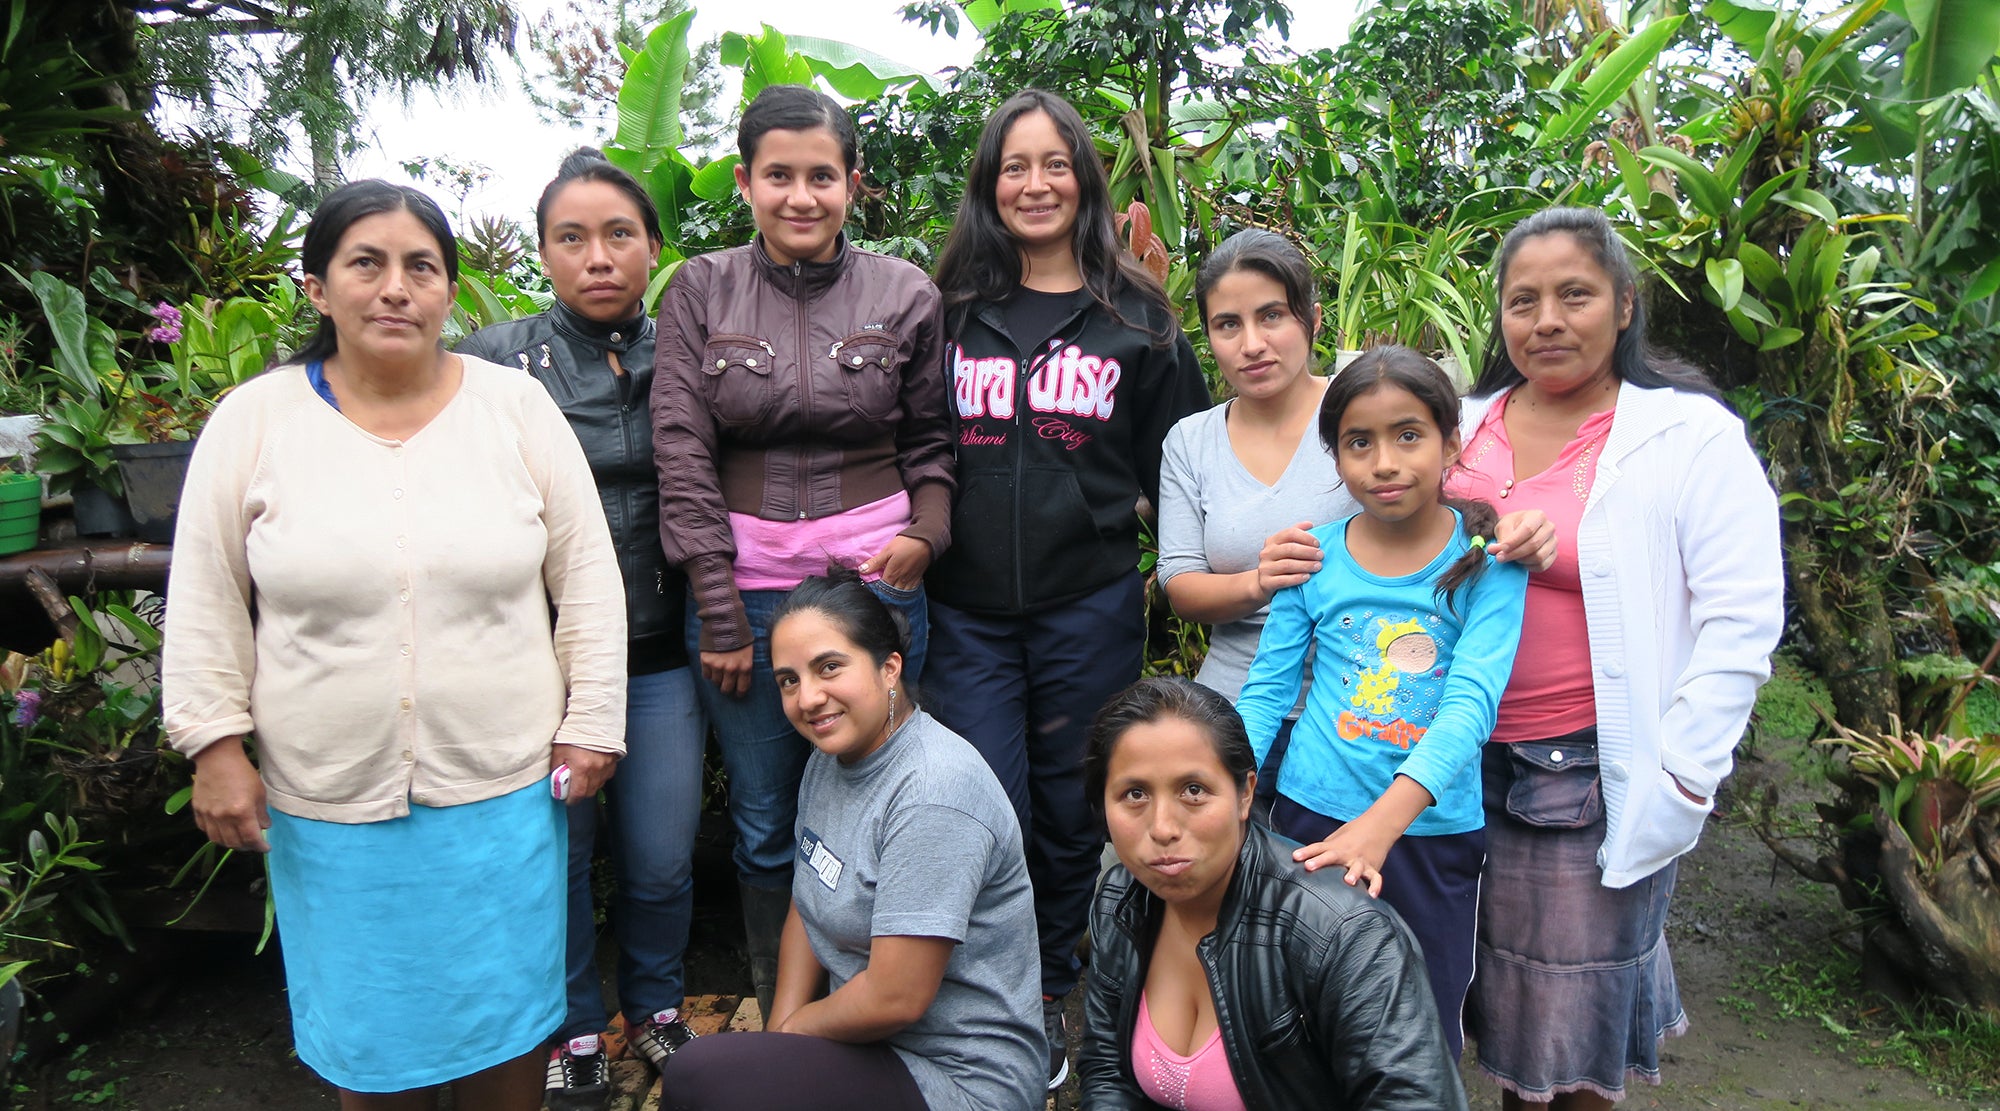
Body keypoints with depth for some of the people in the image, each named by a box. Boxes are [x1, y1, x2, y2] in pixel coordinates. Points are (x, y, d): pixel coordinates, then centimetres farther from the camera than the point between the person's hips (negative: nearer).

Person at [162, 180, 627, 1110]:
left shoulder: (517, 406, -3)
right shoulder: (252, 421, -2)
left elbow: (586, 578, 0)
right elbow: (206, 605, 4)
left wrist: (591, 723, -1)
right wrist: (213, 745, -1)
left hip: (503, 786, 0)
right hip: (326, 802, 1)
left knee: (505, 1020, 14)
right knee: (366, 1031, 16)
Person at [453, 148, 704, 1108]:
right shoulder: (495, 361, -1)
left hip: (659, 652, 2)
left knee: (662, 856, 7)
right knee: (555, 852, 8)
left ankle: (654, 1007, 35)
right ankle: (574, 1027, 33)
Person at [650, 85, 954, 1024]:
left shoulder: (905, 295, 2)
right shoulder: (701, 291, 1)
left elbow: (932, 441, 11)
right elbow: (681, 454, -3)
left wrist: (925, 534, -8)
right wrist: (719, 611, -7)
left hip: (875, 578, 0)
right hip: (740, 583, 1)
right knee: (764, 823, 12)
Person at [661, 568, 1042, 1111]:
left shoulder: (932, 791, -25)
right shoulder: (832, 754, 3)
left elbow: (896, 999, -25)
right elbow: (808, 907, 12)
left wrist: (792, 1028, -7)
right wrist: (780, 1029, -1)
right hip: (872, 1043, 8)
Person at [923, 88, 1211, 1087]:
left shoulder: (1135, 316, 5)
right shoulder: (952, 309, 7)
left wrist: (1115, 511, -4)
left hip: (1089, 609, 0)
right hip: (968, 610, 1)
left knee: (1071, 812, 11)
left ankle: (1057, 999, 32)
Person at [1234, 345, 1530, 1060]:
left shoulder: (1486, 560, -8)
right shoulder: (1316, 554, -2)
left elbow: (1471, 702, -19)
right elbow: (1267, 688, 1)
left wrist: (1383, 820, -32)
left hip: (1433, 832, -1)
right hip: (1309, 818, 2)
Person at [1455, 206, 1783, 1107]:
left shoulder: (1690, 435, -7)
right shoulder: (1463, 427, 6)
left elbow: (1741, 622, -8)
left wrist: (1675, 779, -11)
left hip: (1598, 775, -4)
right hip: (1471, 766, 4)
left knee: (1580, 1012, 10)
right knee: (1495, 997, 16)